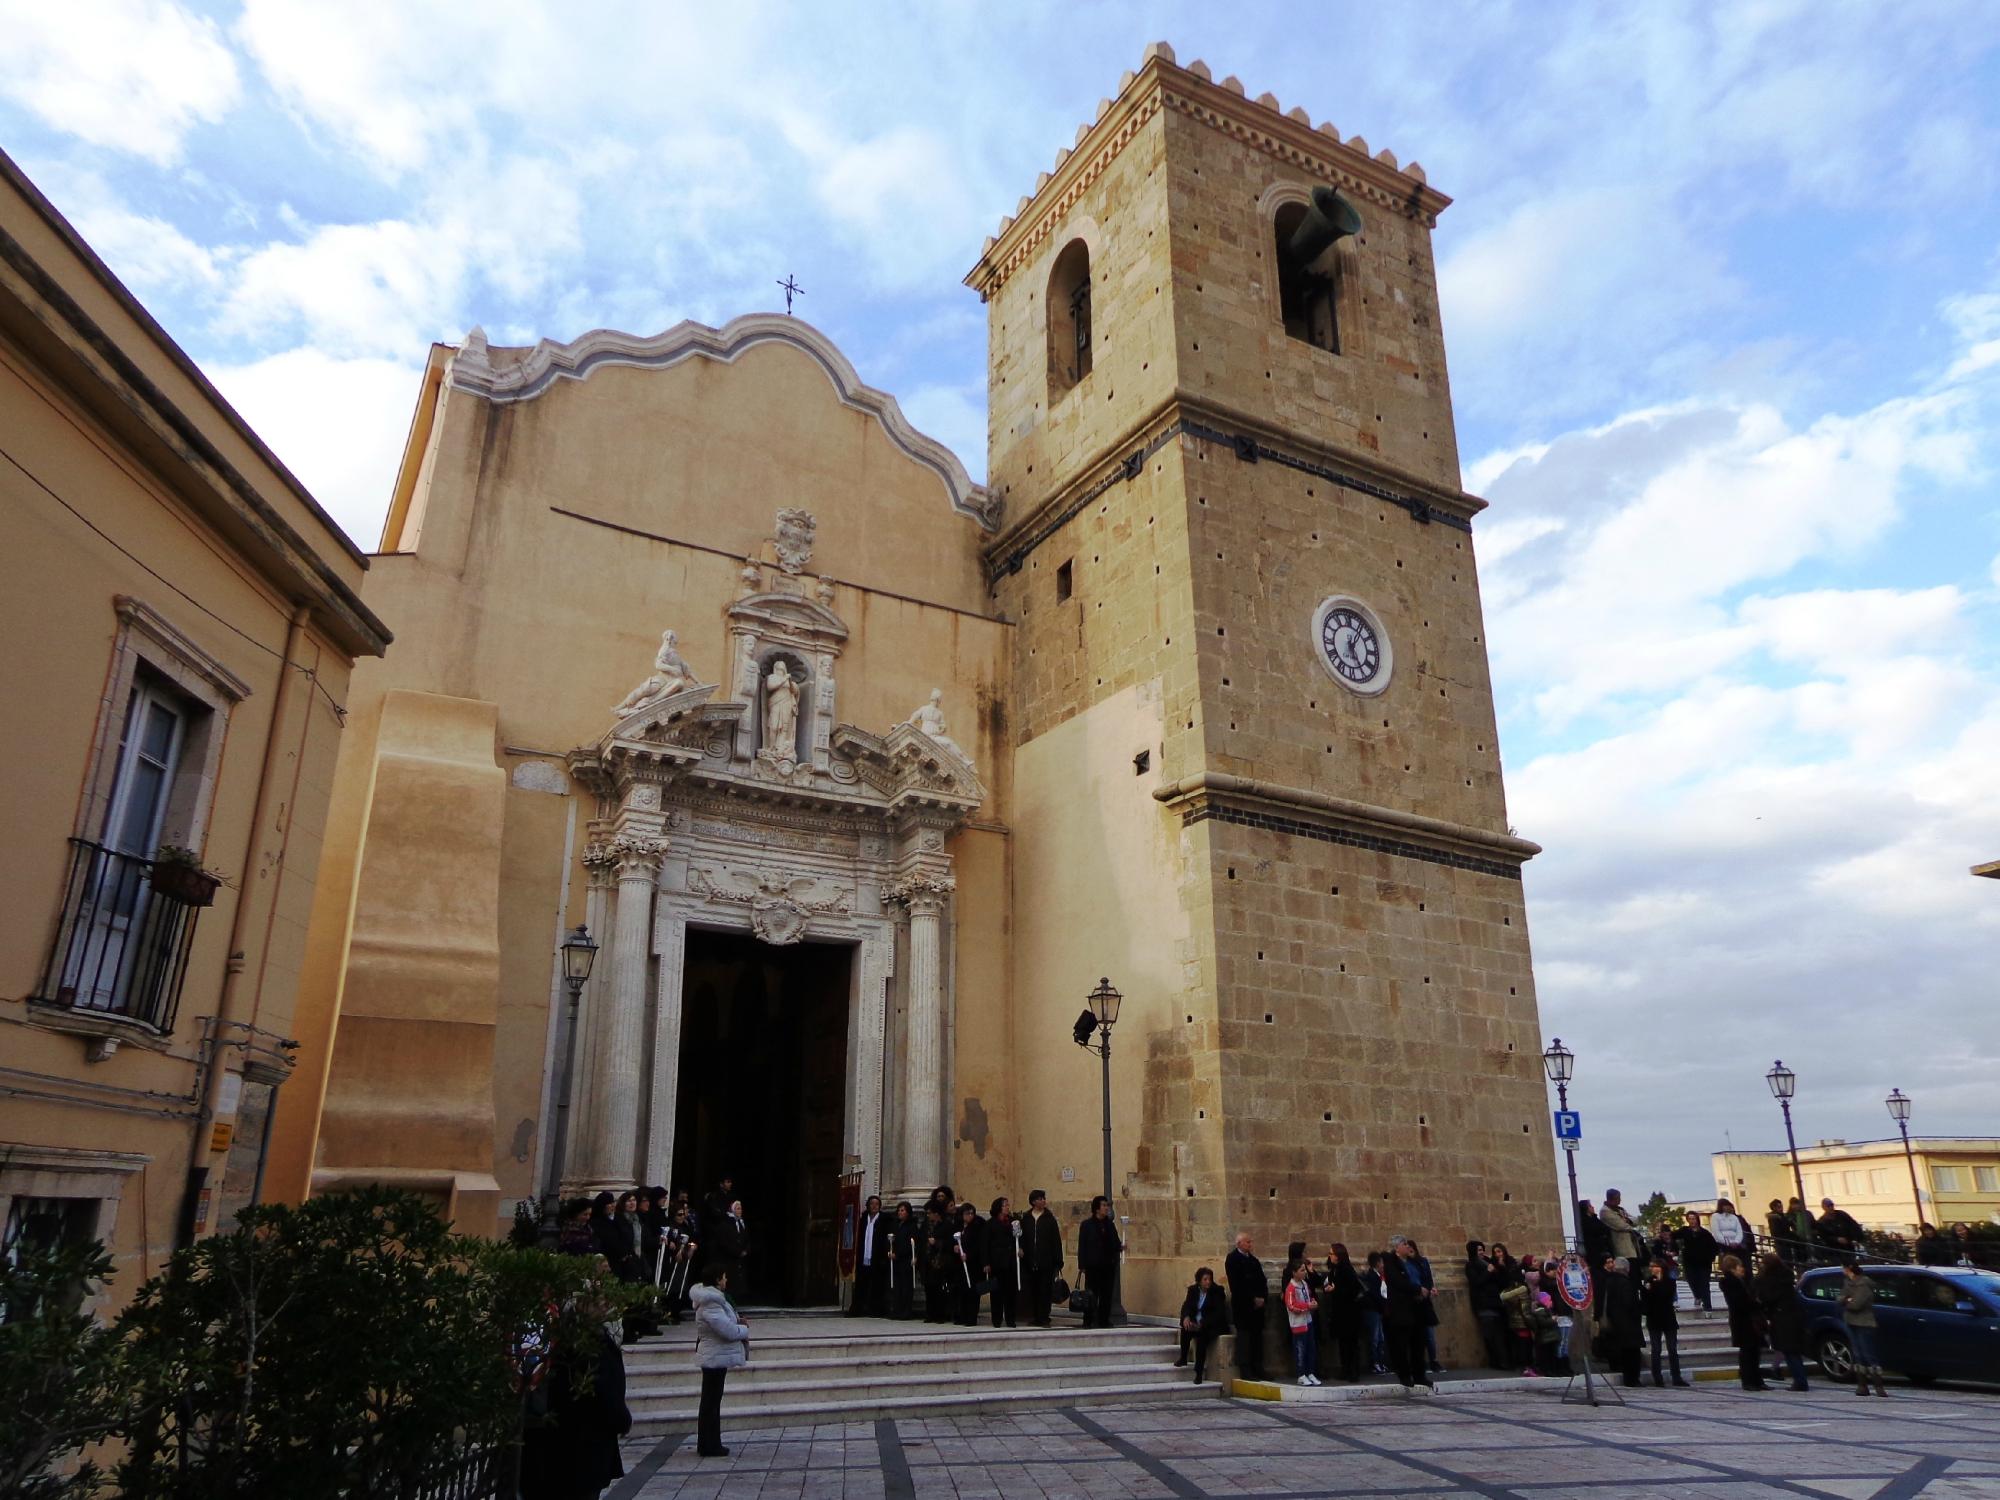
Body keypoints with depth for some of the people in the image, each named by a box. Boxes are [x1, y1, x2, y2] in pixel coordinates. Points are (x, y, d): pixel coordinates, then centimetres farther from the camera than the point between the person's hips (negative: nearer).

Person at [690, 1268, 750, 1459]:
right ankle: (710, 1446, 7)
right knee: (711, 1401, -1)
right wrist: (744, 1330, -8)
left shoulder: (710, 1298, 8)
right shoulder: (711, 1304, -24)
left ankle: (708, 1443, 26)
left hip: (713, 1356, 10)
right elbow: (729, 1331, -27)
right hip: (716, 1357, -10)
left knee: (711, 1400, 17)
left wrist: (735, 1321, 4)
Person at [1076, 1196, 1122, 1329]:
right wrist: (1082, 1265, -10)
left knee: (1107, 1296, 6)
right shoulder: (1087, 1224, -2)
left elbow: (1115, 1244, 14)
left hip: (1108, 1266, 5)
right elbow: (1082, 1246, -4)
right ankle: (1088, 1322, 5)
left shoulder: (1110, 1224, 12)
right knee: (1091, 1296, -2)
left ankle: (1104, 1321, 13)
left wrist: (1120, 1246, -10)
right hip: (1093, 1266, -5)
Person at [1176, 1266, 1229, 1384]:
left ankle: (1199, 1372, -30)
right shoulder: (1193, 1290, 5)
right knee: (1185, 1329, -27)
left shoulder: (1217, 1291, -7)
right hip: (1196, 1323, 4)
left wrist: (1202, 1324, -26)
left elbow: (1218, 1312, -15)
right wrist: (1186, 1317, -25)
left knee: (1202, 1335, -33)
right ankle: (1183, 1358, -10)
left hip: (1213, 1325, -4)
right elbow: (1186, 1306, -1)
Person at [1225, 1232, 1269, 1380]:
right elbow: (1237, 1284, -13)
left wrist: (1262, 1297, -1)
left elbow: (1261, 1279, 14)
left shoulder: (1253, 1258, 16)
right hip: (1243, 1305, -7)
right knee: (1245, 1337, -4)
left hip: (1257, 1303, 7)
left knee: (1257, 1336, 8)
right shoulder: (1232, 1258, -7)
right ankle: (1245, 1371, 0)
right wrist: (1253, 1299, -13)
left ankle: (1257, 1370, 14)